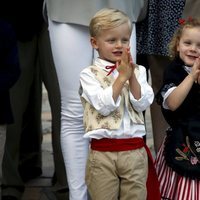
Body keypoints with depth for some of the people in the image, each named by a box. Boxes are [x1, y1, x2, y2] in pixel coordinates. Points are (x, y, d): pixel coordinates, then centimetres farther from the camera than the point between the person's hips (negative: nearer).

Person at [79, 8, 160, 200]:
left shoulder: (137, 70, 7)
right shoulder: (89, 74, -2)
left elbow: (142, 104, -3)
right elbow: (104, 106, -15)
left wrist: (132, 76, -14)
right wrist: (122, 76, -17)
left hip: (134, 150, 2)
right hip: (102, 153, -2)